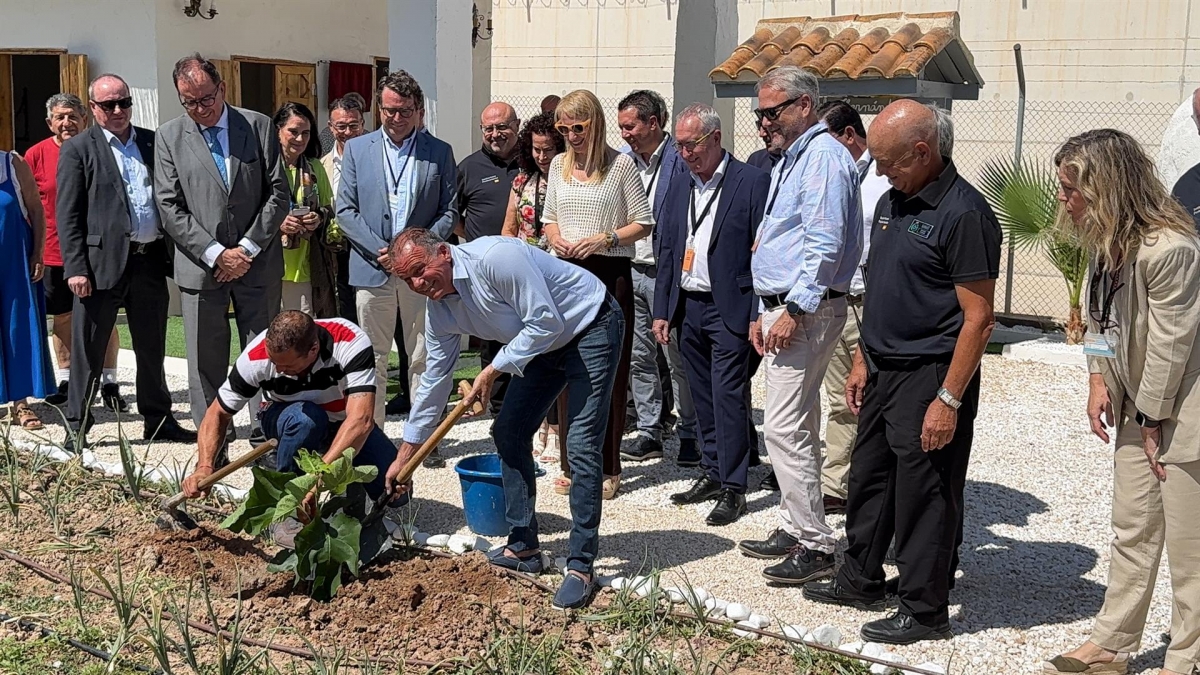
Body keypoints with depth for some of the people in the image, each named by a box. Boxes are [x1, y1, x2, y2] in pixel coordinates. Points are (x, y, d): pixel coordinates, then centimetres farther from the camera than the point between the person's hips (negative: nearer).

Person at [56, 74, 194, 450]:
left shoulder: (153, 142, 11)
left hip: (151, 261, 4)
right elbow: (67, 215, -5)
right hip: (103, 262, -4)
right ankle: (77, 427, 14)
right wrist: (76, 268, -13)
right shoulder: (78, 150, 0)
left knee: (152, 348, 14)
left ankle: (158, 420, 25)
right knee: (88, 350, 3)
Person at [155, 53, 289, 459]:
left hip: (258, 264, 0)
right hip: (200, 267, 0)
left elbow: (278, 193, 1)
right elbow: (170, 208, -1)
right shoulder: (169, 137, 4)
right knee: (205, 364, 3)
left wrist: (248, 249, -7)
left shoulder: (259, 127, 4)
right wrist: (216, 254, -10)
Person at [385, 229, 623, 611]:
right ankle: (523, 547, 17)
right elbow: (435, 378, 5)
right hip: (544, 345, 9)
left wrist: (493, 371, -20)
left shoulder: (495, 258, -30)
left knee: (581, 447, -15)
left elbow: (546, 323, -27)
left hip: (591, 327, -9)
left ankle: (581, 567, -9)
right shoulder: (440, 309, -4)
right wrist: (405, 453, 8)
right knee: (508, 432, 6)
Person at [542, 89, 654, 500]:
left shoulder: (621, 165, -3)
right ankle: (573, 464, 16)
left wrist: (603, 239, -15)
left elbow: (643, 222, -2)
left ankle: (608, 468, 8)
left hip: (610, 274, -4)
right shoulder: (558, 166, 12)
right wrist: (555, 237, -1)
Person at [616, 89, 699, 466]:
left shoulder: (681, 161, -10)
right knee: (639, 358, 11)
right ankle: (649, 434, 21)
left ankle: (690, 436, 11)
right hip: (629, 272, 7)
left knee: (678, 361, 0)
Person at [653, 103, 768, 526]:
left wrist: (759, 315, -14)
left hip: (729, 310, -6)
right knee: (703, 398, 13)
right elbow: (666, 253, 17)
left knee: (728, 398, -6)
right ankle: (713, 474, 24)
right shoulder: (678, 191, 14)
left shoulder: (752, 182, -6)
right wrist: (662, 311, 11)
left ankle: (733, 488, 3)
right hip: (688, 308, 7)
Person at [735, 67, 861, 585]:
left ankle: (815, 546, -4)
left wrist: (793, 310, -22)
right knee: (796, 427, 14)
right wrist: (765, 314, 20)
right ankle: (794, 529, 23)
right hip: (785, 309, 11)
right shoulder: (788, 161, 21)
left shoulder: (823, 156, -13)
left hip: (806, 312, -11)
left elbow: (825, 245, -21)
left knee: (785, 427, -11)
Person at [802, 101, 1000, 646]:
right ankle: (861, 580, 34)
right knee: (868, 479, 18)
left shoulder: (963, 212, -17)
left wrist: (948, 400, -20)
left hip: (928, 377, -9)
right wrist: (862, 362, 16)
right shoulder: (891, 202, 10)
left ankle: (924, 610, 16)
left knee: (923, 498, 2)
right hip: (882, 371, 9)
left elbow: (978, 317, -18)